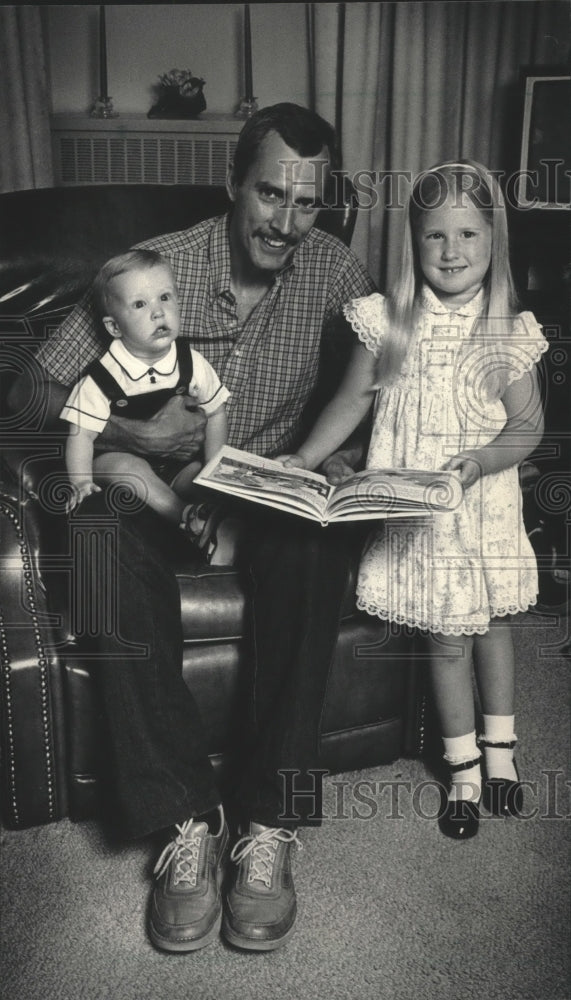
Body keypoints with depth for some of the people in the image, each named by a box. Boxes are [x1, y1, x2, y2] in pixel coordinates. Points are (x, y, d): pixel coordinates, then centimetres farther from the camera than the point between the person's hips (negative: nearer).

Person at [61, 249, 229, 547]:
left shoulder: (192, 363, -7)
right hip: (123, 458, -2)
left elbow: (216, 414, 2)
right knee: (124, 466, -33)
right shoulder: (103, 377, -15)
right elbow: (81, 435, -14)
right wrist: (81, 482, -27)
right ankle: (188, 518, -31)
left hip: (180, 466, 3)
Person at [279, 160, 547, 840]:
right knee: (446, 635, 6)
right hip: (412, 510, 0)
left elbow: (528, 427, -3)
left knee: (490, 622, 15)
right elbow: (351, 402, 4)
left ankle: (500, 746, 39)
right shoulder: (388, 322, -4)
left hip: (483, 506, 1)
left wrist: (481, 461, -22)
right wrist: (299, 463, -3)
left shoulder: (509, 333, -5)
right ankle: (464, 770, 26)